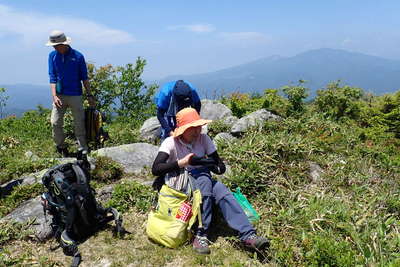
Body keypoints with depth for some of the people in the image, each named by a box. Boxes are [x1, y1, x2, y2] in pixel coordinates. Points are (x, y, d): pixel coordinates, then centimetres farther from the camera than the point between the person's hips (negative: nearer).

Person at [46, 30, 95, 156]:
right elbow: (52, 77, 1)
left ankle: (83, 150, 11)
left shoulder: (78, 56, -2)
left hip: (75, 95, -2)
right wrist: (54, 96, -10)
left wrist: (89, 95, 2)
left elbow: (84, 77, 3)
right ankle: (61, 146, 19)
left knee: (79, 124, 2)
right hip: (59, 95, 2)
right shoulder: (52, 56, 4)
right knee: (55, 123, -2)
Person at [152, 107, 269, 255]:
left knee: (222, 191, -29)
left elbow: (221, 166, -3)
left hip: (204, 182, 3)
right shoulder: (171, 143, -11)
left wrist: (216, 167, -26)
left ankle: (248, 235, -35)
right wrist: (182, 163, -34)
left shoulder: (204, 139, -2)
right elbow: (155, 169, -24)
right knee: (204, 180, -34)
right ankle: (201, 235, -33)